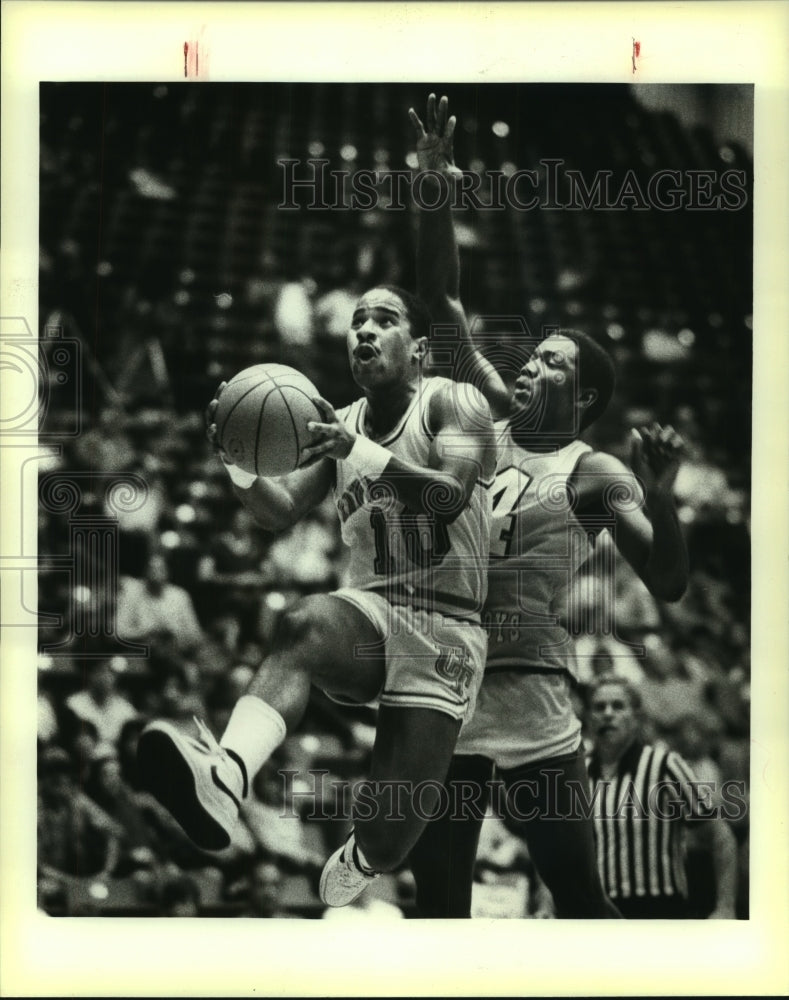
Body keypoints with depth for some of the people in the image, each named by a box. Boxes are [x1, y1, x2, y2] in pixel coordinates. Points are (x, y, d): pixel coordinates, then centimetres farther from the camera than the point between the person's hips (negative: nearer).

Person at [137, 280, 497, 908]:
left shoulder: (452, 403, -1)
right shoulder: (341, 424, 15)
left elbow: (452, 496, -20)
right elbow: (282, 515, 8)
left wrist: (364, 454, -35)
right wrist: (240, 466, -13)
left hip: (446, 627, -4)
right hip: (369, 614, 4)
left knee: (389, 839, -13)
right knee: (304, 625, -37)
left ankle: (355, 866, 25)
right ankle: (226, 774, -62)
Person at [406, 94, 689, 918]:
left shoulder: (594, 475, -2)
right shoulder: (489, 419, 10)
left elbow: (669, 585, -12)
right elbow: (443, 303, 7)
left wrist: (660, 496, -28)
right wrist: (436, 194, -2)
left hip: (529, 706, -4)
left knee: (580, 900, 1)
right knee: (438, 903, 8)